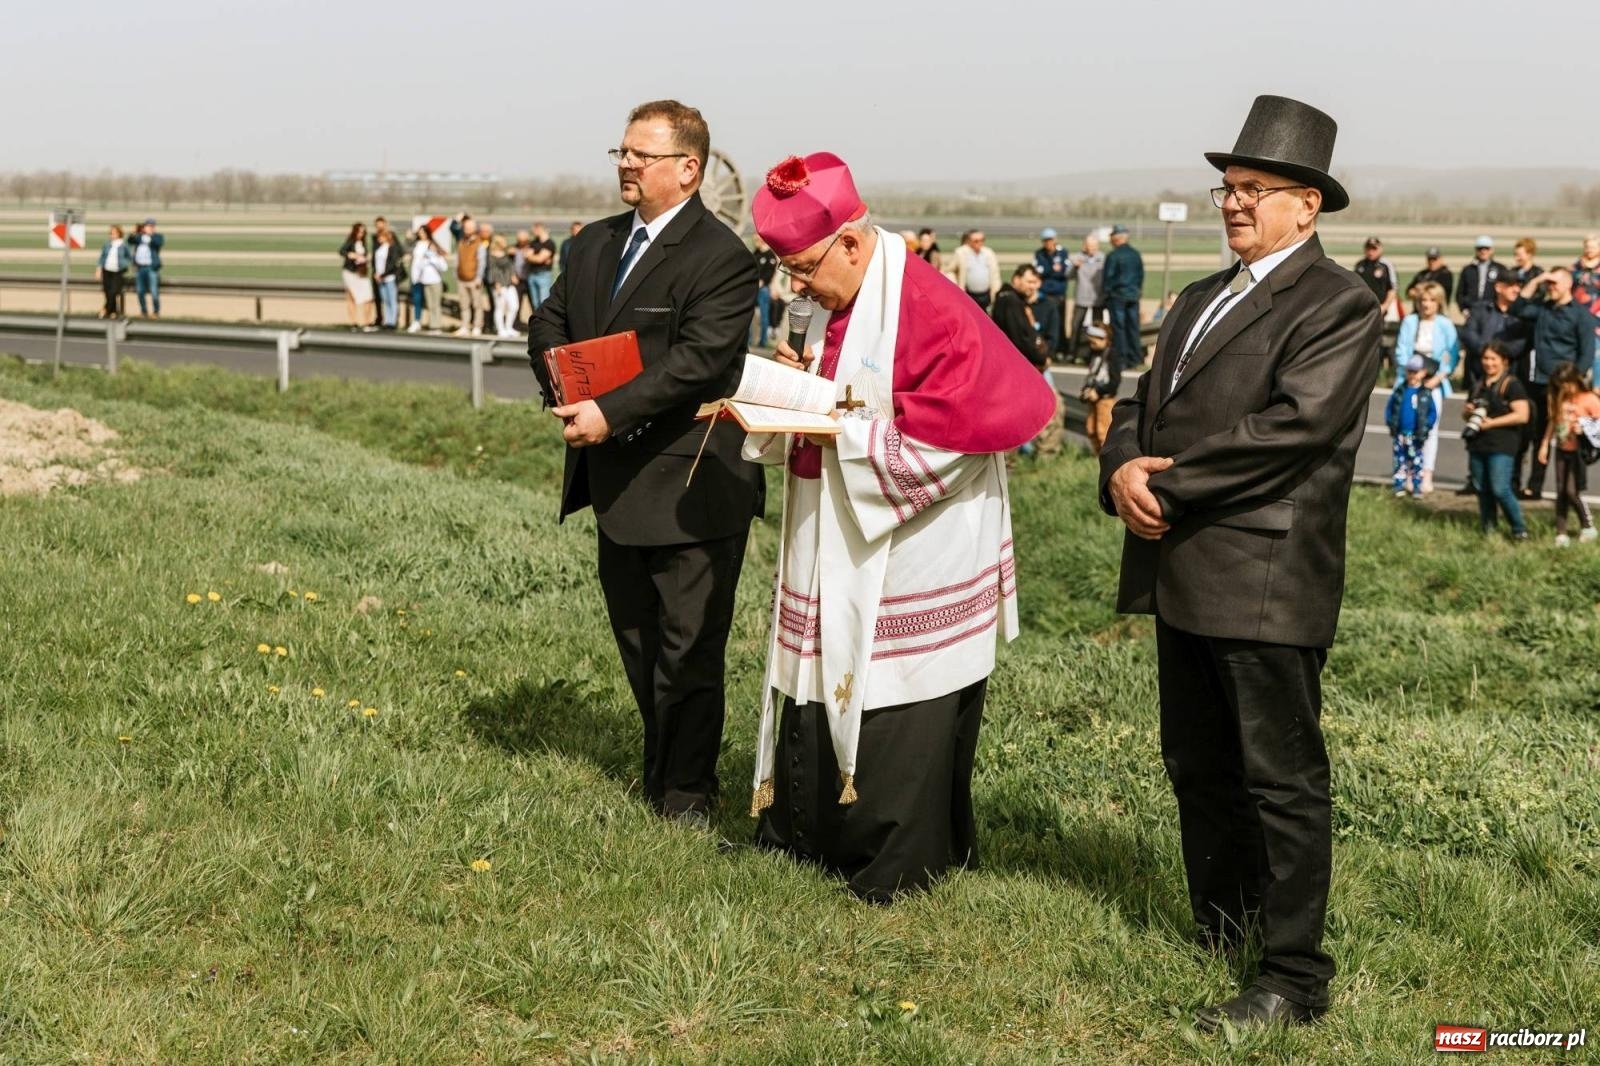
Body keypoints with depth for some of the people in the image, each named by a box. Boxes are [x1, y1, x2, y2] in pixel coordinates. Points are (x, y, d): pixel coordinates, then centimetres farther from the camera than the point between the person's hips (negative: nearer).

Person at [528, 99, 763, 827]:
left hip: (688, 487, -8)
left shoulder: (722, 259, -14)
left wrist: (610, 413, -27)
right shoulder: (595, 243, 11)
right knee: (637, 644, 19)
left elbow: (697, 360, -23)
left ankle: (686, 800, 14)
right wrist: (564, 396, -5)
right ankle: (659, 775, 35)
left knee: (687, 653, 2)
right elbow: (548, 324, 15)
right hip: (617, 484, 8)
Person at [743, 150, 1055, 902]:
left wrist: (837, 428, -21)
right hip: (838, 557, 9)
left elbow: (940, 447, -23)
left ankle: (896, 867, 18)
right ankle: (803, 834, 29)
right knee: (820, 693, 15)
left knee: (896, 719, 3)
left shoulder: (930, 314, -20)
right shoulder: (839, 308, 9)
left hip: (910, 566, -8)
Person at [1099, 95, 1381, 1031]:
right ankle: (1220, 937, 30)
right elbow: (1142, 405, 16)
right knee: (1198, 770, 17)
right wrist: (1123, 468, -7)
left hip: (1266, 580, -9)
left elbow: (1291, 427, -20)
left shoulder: (1340, 306, -7)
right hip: (1183, 572, 9)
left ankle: (1295, 980, 4)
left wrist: (1167, 486, -16)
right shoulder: (1203, 300, 20)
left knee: (1281, 780, -3)